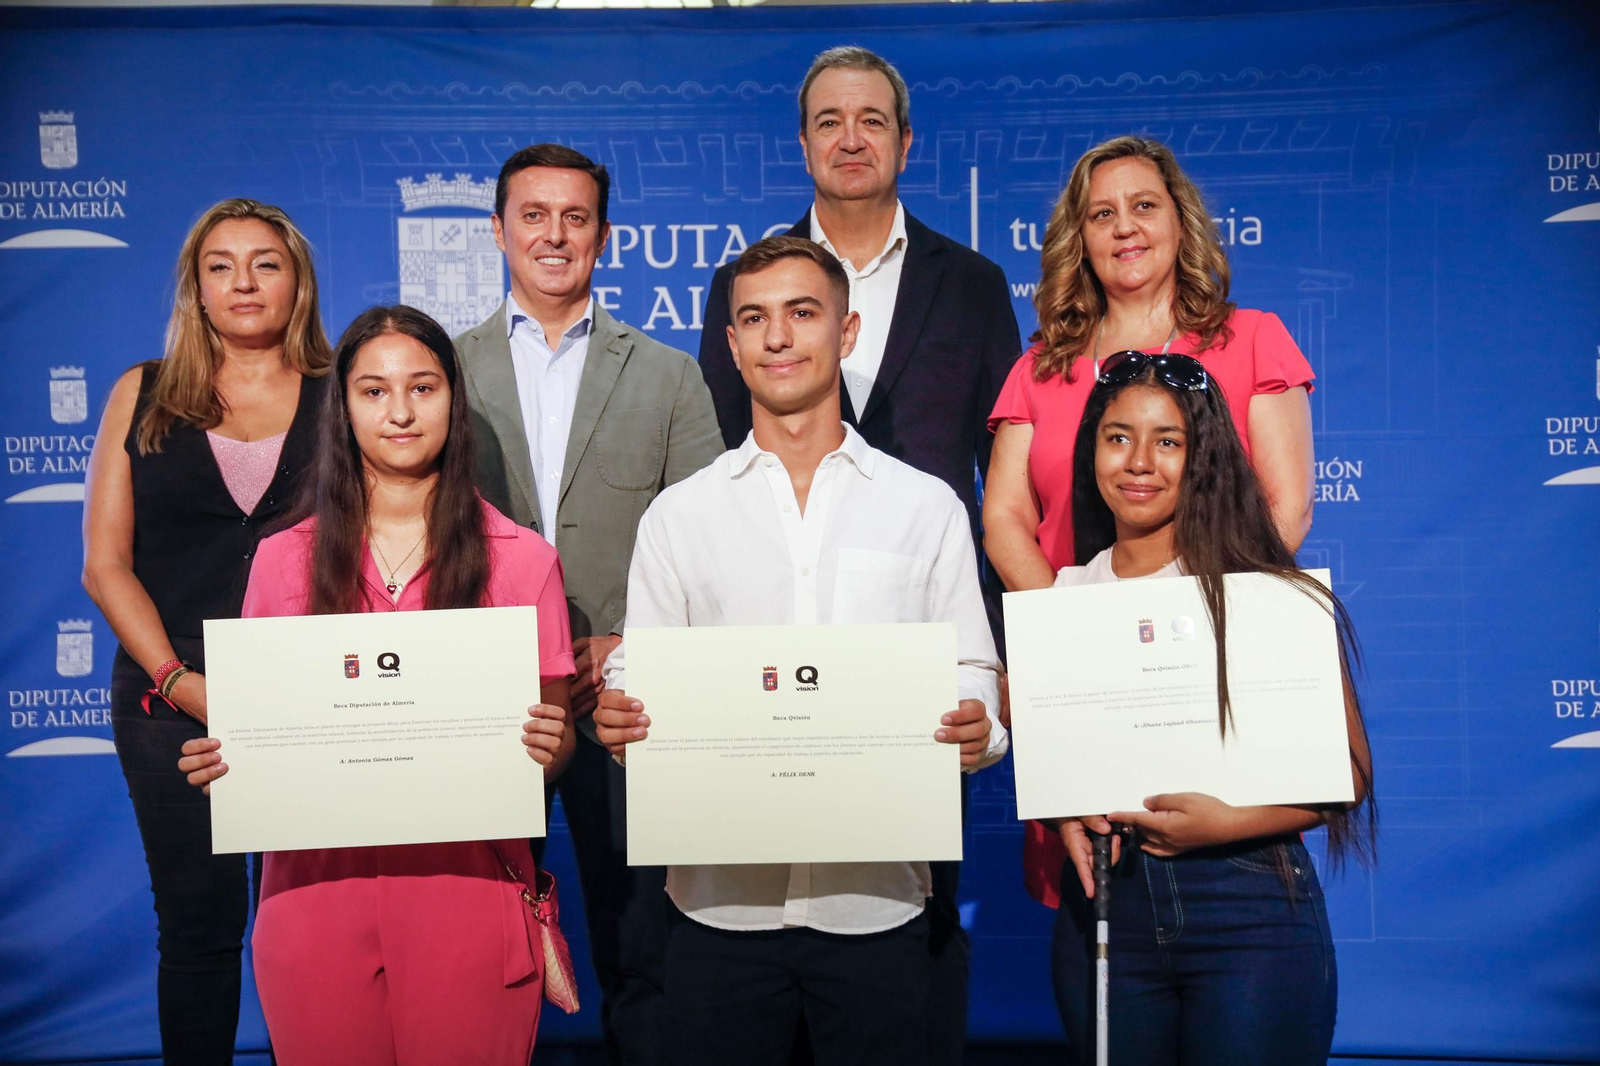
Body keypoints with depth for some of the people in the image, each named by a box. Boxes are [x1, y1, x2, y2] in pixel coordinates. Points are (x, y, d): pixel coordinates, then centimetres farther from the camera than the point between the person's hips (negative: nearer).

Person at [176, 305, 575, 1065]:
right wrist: (222, 761, -6)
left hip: (467, 882, -1)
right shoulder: (285, 559, 8)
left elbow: (553, 738, 7)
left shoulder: (521, 558, 3)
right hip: (316, 883, 1)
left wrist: (548, 746, -15)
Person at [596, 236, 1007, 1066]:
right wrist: (619, 721, -14)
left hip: (876, 897, 0)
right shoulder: (677, 516, 8)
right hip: (720, 899, 1)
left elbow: (971, 675, 7)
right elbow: (635, 682, 8)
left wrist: (977, 732, -15)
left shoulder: (927, 507, 7)